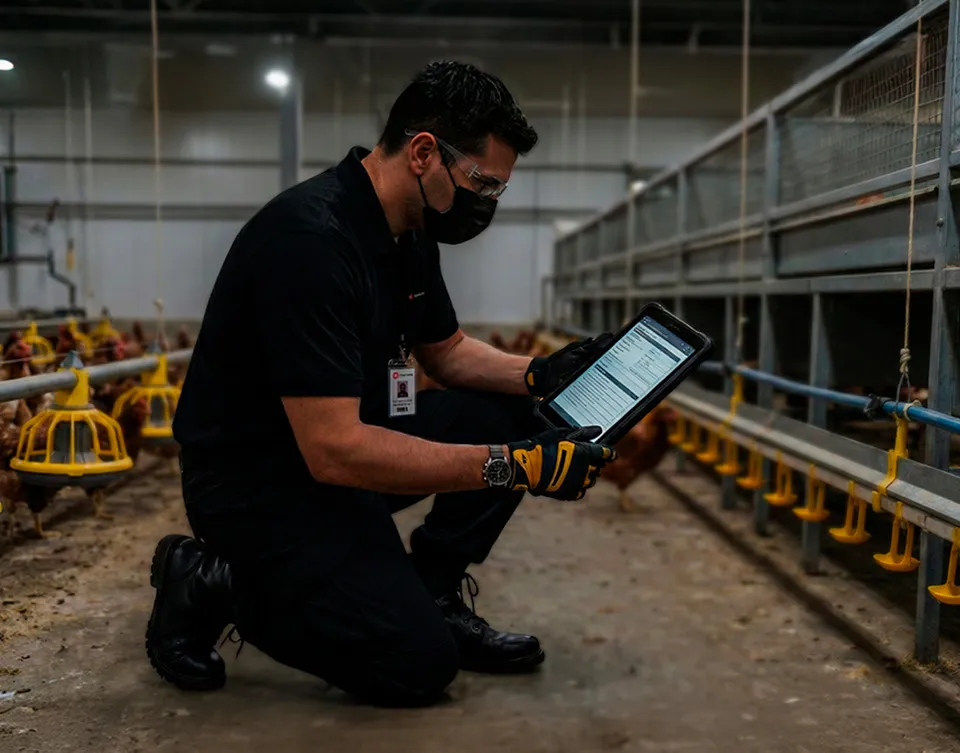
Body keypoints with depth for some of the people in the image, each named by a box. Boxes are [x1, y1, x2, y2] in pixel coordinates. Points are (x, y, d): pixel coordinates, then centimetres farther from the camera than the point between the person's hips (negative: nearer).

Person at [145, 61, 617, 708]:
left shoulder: (409, 230, 2)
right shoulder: (310, 240, -28)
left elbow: (447, 351, 15)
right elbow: (334, 451, -31)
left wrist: (539, 374, -5)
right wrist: (515, 467, -30)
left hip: (343, 443, 9)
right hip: (256, 482, -9)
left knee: (508, 418, -3)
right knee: (418, 667, -13)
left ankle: (431, 596, 8)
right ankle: (213, 586, 3)